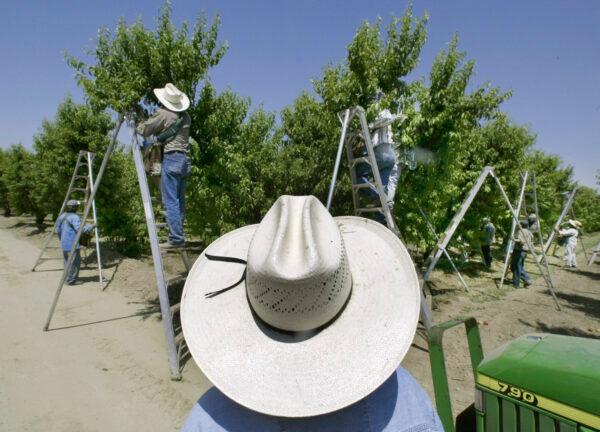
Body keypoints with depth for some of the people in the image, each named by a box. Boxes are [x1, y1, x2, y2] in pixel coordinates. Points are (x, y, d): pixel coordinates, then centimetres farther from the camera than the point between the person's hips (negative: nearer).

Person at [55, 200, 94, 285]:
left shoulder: (62, 215, 12)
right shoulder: (74, 217, -16)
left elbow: (58, 230, 19)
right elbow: (80, 229, -27)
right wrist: (91, 226, -19)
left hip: (64, 244, 9)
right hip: (72, 244, -9)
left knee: (67, 261, 19)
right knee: (74, 262, -2)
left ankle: (67, 278, 27)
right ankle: (71, 280, 1)